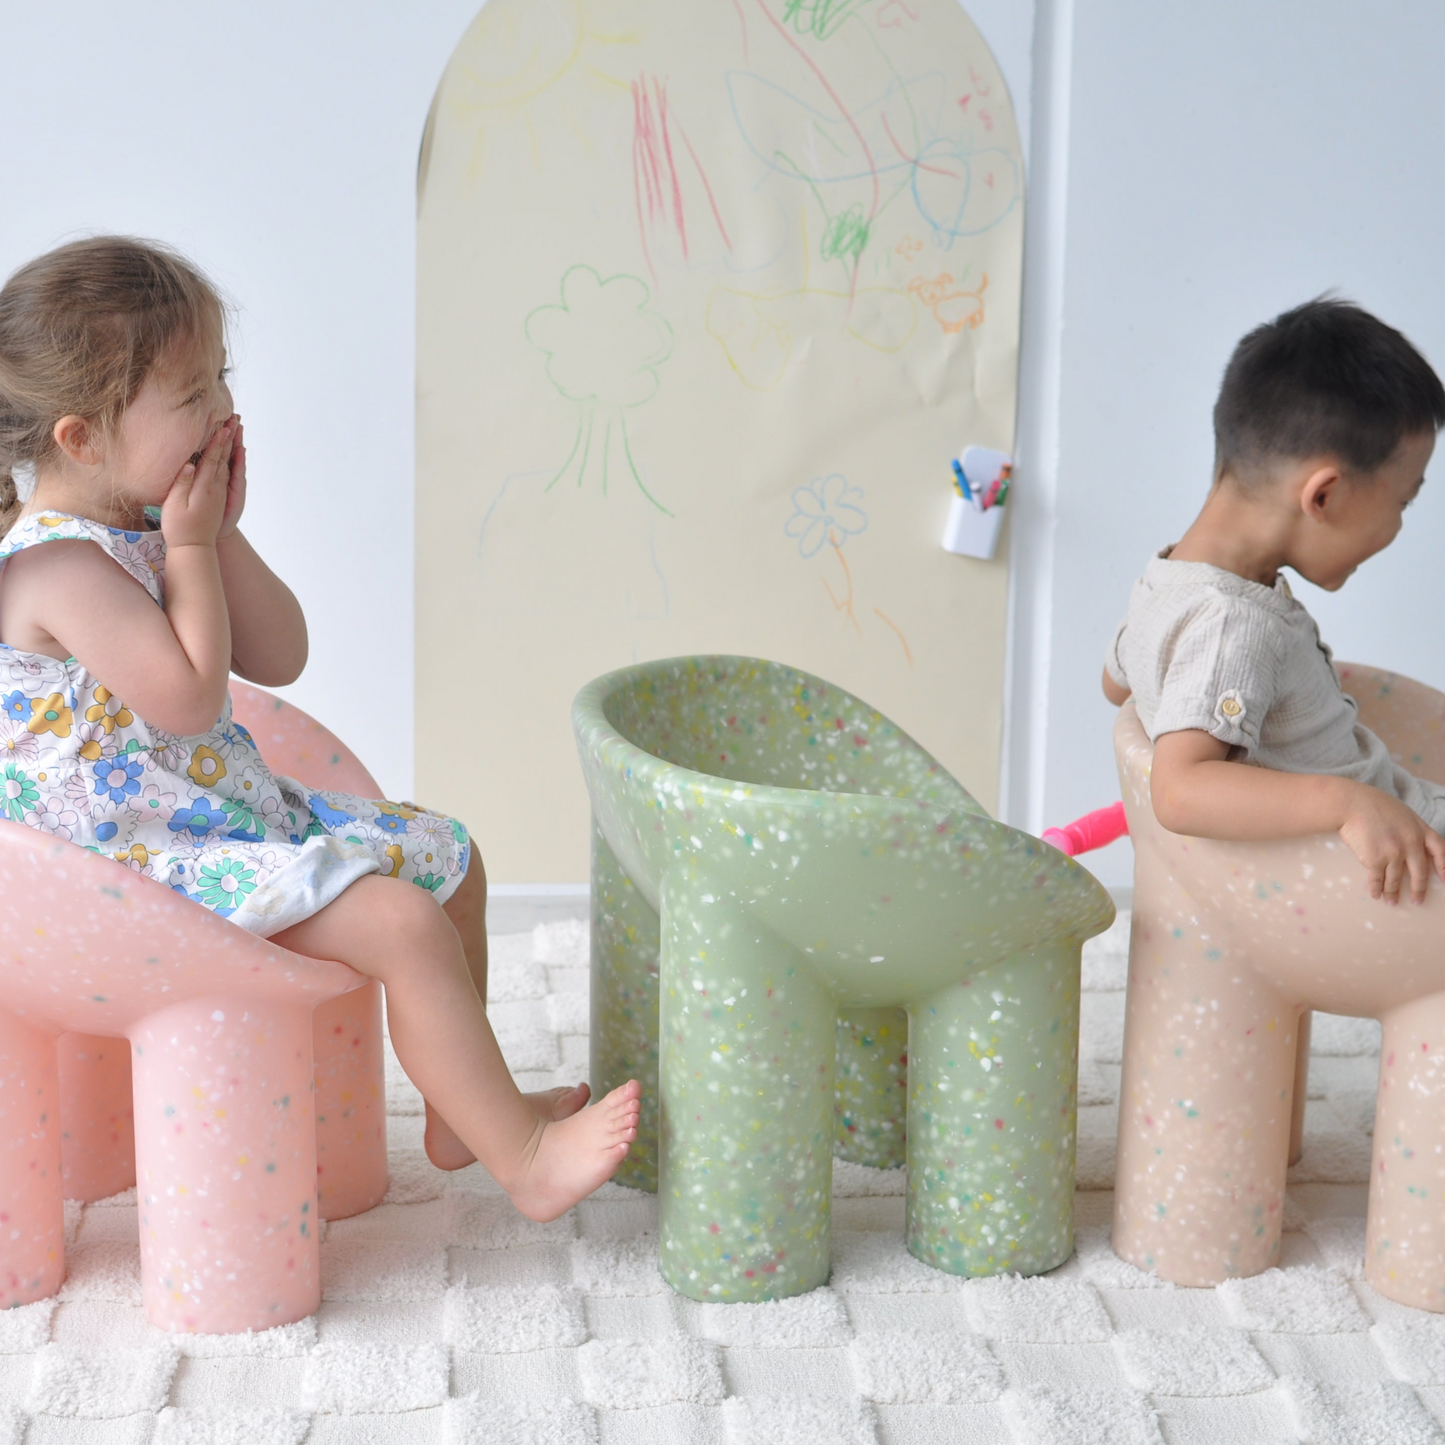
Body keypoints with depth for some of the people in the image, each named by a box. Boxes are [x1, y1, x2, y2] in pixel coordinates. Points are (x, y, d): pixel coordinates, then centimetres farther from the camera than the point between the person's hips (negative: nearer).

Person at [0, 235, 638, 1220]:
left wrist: (224, 532, -3)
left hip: (238, 810, 10)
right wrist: (189, 548, -17)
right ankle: (525, 1160, -11)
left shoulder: (151, 525, 9)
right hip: (153, 860, -10)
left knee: (445, 854, 11)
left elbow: (280, 659, 9)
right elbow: (187, 696, -28)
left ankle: (465, 1111, 19)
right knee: (401, 921, -22)